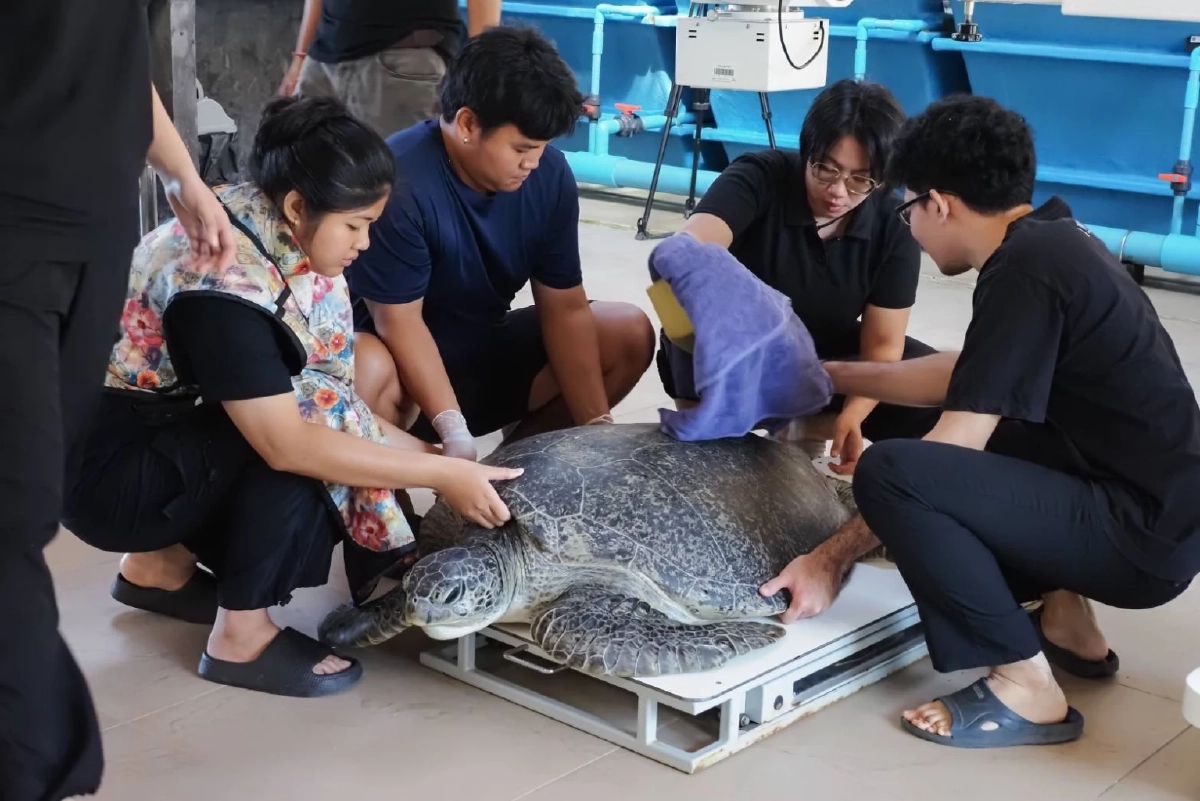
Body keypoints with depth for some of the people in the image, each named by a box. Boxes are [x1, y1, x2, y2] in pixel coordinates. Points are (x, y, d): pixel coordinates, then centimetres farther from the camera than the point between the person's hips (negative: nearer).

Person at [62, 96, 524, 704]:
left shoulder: (278, 234, -6)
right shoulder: (223, 280, -31)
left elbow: (333, 377, -2)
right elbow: (286, 443, -33)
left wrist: (430, 454, -8)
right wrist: (442, 475, -28)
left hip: (173, 431, 9)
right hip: (107, 466, -9)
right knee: (301, 433, -24)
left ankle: (161, 563, 13)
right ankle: (242, 637, -10)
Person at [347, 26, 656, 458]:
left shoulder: (549, 174, -10)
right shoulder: (401, 181, -27)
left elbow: (565, 308, -6)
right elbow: (398, 321, -25)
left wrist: (595, 424, -13)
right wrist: (454, 431, -34)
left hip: (487, 349, 6)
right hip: (404, 361, -6)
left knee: (629, 334, -5)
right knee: (367, 378, -40)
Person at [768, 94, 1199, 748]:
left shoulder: (1026, 271, -19)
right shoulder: (1049, 243, 9)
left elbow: (955, 450, -20)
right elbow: (964, 376, 23)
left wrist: (835, 554, -13)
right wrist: (827, 374, 29)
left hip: (1144, 533, -10)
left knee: (890, 471, -24)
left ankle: (1026, 687, -9)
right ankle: (1063, 616, 19)